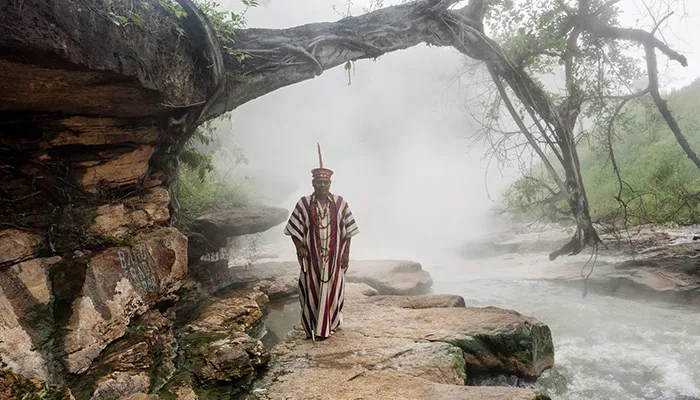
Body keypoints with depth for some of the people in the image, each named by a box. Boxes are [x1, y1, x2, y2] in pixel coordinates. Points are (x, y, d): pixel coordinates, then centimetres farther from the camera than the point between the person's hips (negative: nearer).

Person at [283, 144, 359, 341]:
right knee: (311, 292, 4)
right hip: (312, 258, -1)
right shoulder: (303, 204, -4)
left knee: (332, 290, 9)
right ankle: (312, 328, 19)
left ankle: (329, 325, 28)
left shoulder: (340, 203, -2)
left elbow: (347, 230, 1)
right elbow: (294, 229, 1)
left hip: (334, 258, 1)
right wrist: (299, 247, -13)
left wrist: (346, 253, -2)